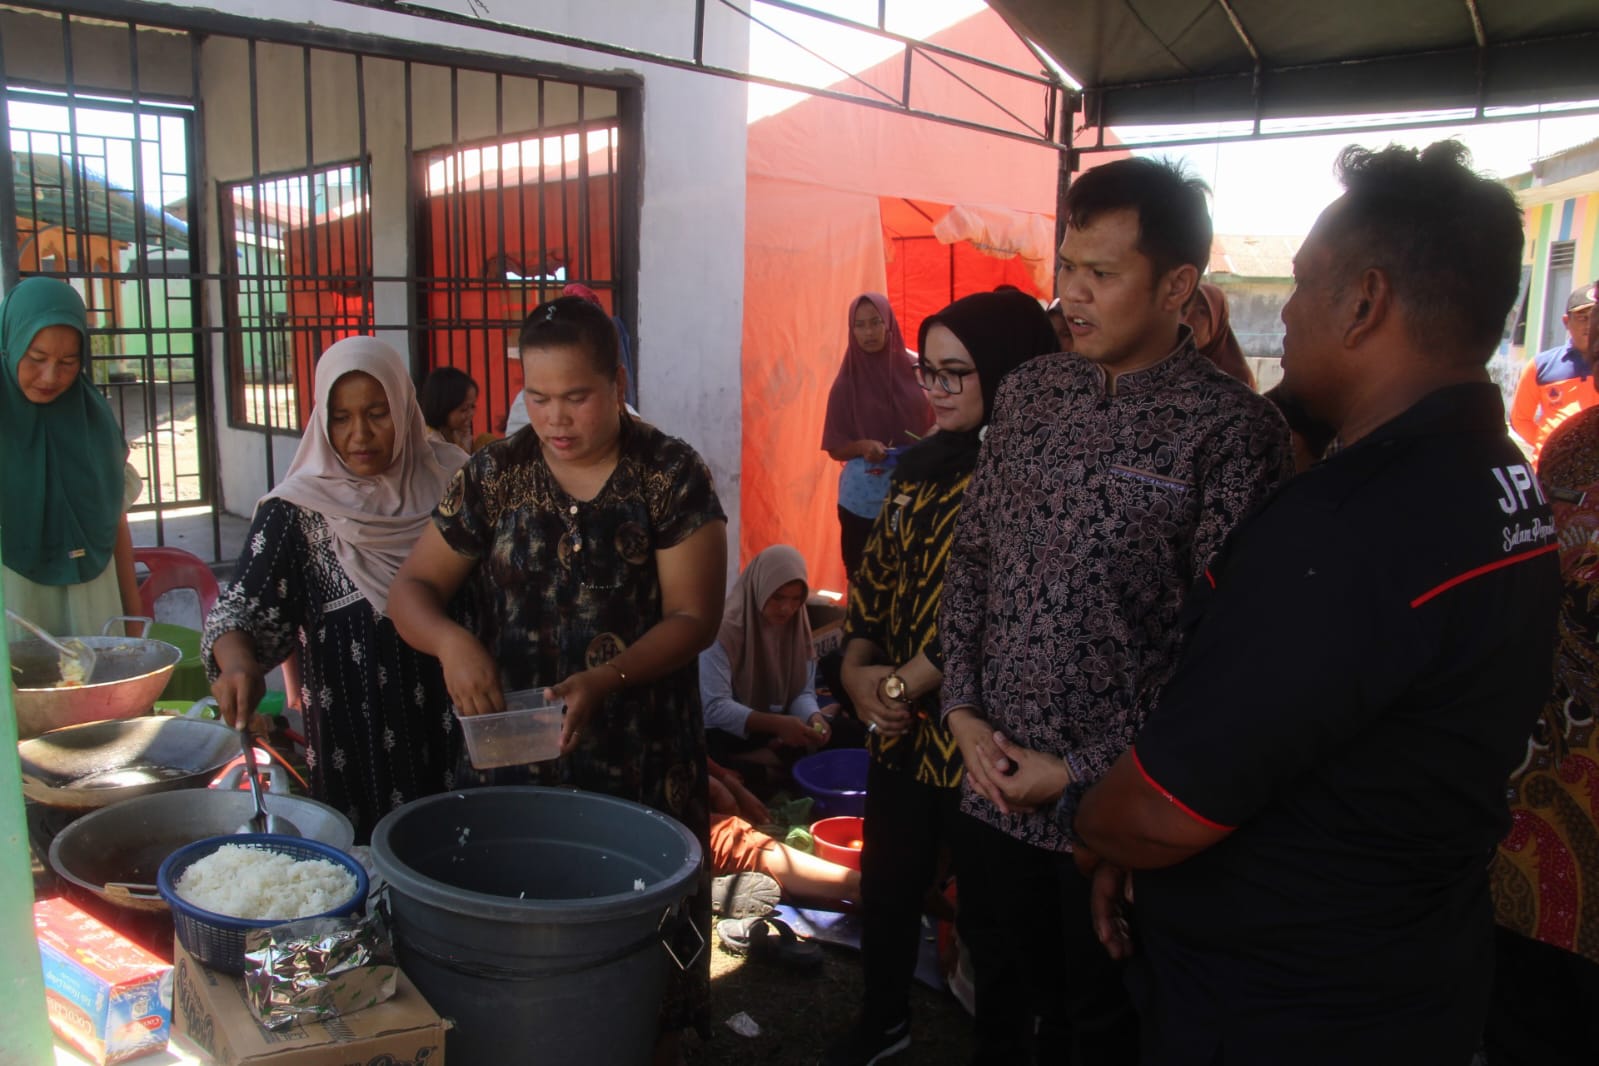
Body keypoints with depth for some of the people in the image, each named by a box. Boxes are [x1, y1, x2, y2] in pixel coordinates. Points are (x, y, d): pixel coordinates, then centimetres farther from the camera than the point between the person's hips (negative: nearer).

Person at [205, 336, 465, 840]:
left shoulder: (446, 482, 1)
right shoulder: (298, 511, -6)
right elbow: (242, 607, -10)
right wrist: (238, 662, -30)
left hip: (449, 726, 2)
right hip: (351, 742, -2)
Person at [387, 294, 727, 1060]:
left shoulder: (671, 474, -6)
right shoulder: (494, 475, 2)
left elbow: (694, 616, -8)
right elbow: (413, 587, 5)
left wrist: (604, 679, -23)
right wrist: (449, 639, -17)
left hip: (643, 763, -2)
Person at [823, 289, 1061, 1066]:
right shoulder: (924, 465, 8)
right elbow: (876, 573, 10)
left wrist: (902, 684, -16)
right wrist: (857, 669, -4)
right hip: (900, 724, 7)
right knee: (887, 883, 21)